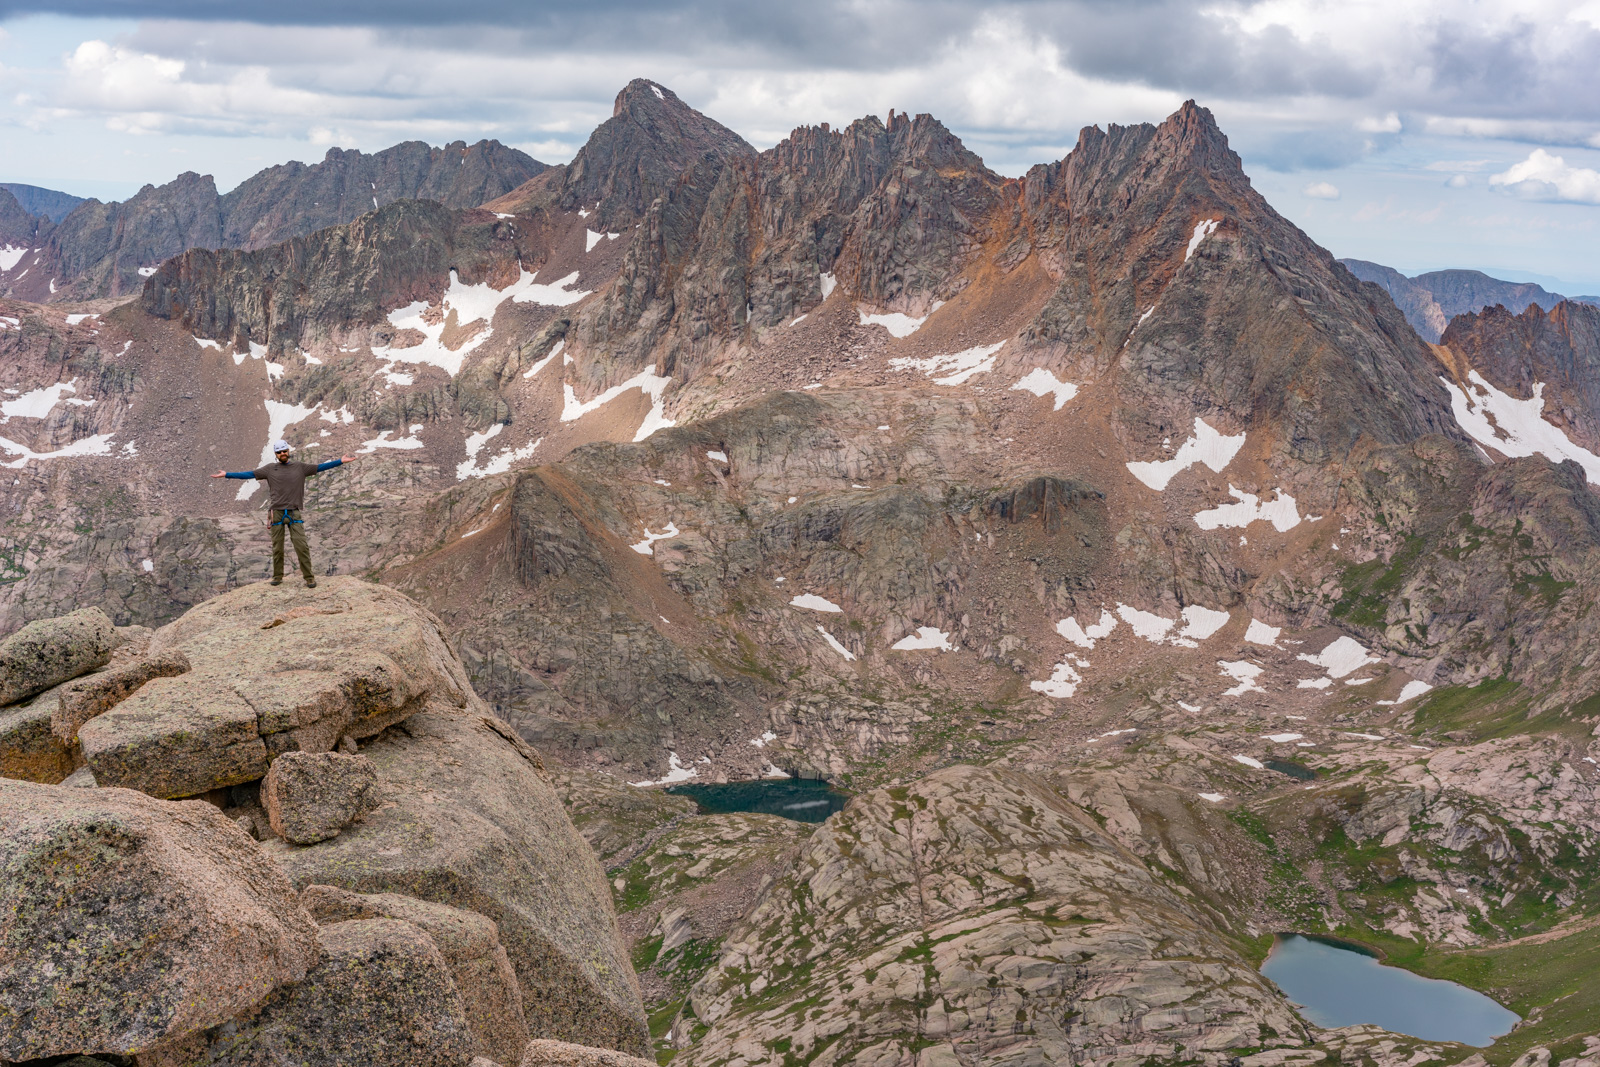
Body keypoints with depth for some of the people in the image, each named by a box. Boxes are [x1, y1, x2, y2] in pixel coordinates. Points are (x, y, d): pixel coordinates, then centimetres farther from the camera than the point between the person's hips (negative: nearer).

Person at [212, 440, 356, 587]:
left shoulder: (300, 467, 11)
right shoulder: (270, 469, 11)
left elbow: (320, 467, 8)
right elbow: (249, 474, 10)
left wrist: (340, 461, 0)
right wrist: (226, 474, 5)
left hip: (294, 514, -1)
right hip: (277, 513, 1)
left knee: (302, 546, -8)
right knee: (277, 548, 4)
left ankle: (309, 577, -5)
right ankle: (278, 576, 16)